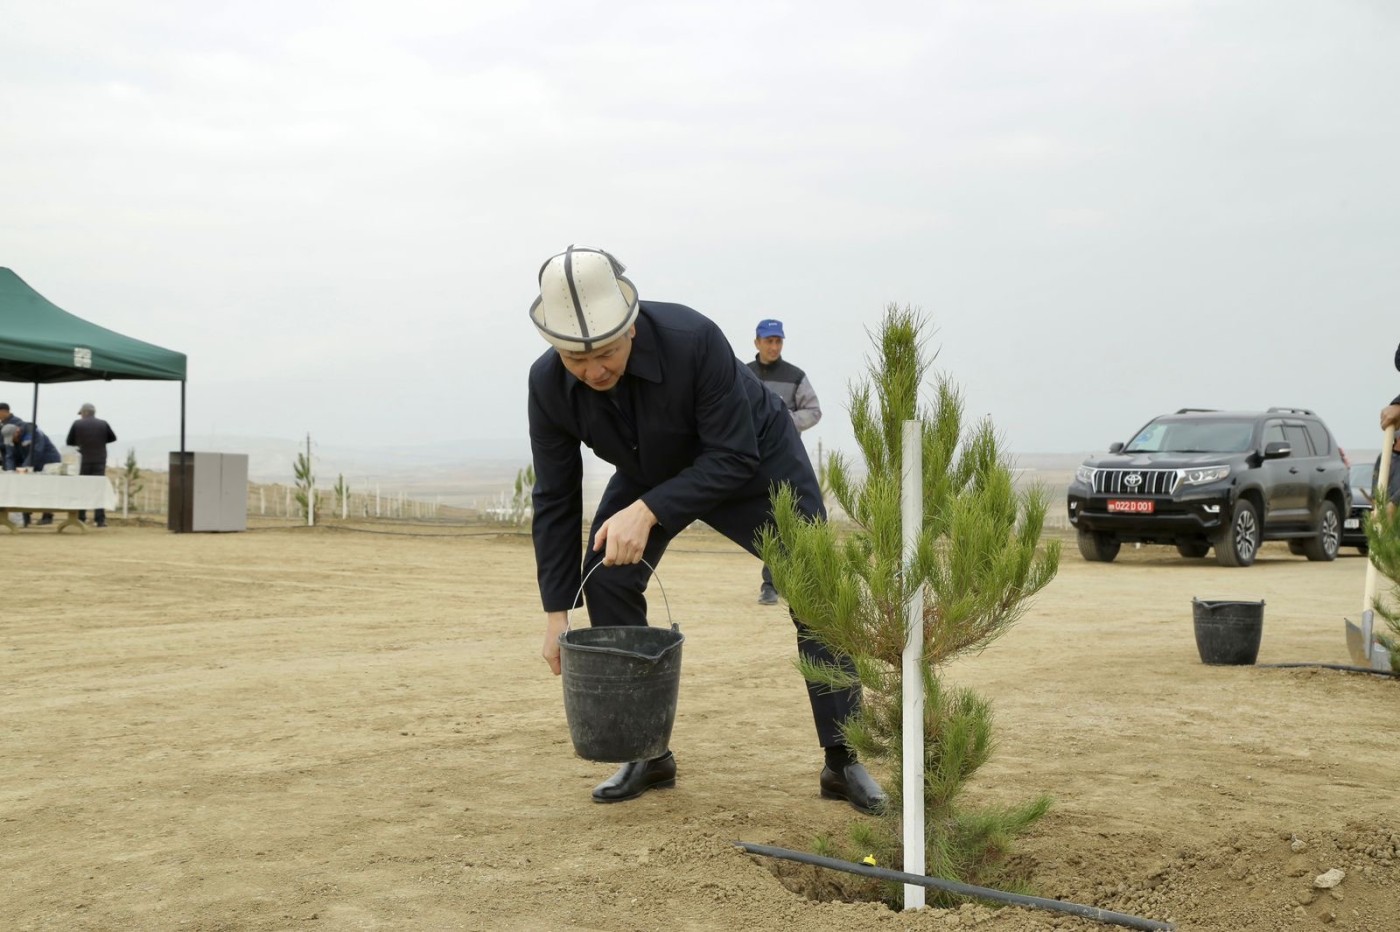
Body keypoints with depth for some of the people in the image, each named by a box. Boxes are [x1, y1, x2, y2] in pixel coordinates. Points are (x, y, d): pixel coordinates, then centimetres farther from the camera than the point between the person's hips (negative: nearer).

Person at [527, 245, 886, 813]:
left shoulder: (693, 340, -39)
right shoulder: (548, 384, -25)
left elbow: (733, 458, -34)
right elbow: (555, 499, -15)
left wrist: (648, 510, -45)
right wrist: (556, 612, -15)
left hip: (754, 455, -3)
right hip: (650, 473, 4)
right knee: (605, 582, -14)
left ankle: (843, 764, 0)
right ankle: (648, 754, 1)